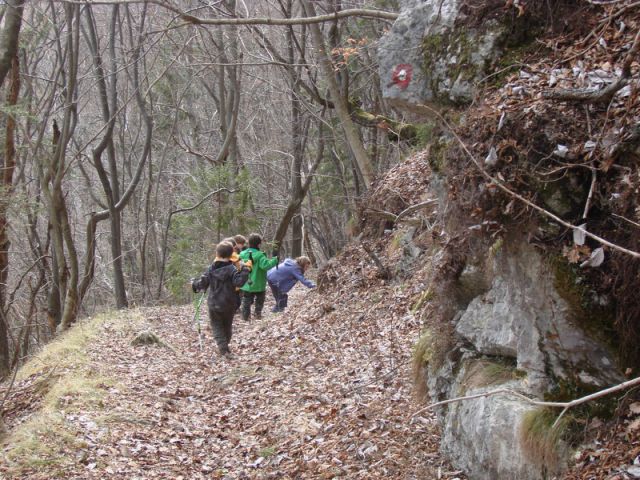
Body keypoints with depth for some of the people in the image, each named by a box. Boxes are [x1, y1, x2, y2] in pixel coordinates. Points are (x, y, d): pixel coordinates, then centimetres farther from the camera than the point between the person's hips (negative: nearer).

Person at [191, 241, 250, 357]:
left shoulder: (211, 269, -4)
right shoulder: (231, 269, -13)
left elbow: (202, 283, -3)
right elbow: (239, 282, -24)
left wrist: (194, 283, 16)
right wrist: (245, 270, -18)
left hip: (214, 305, 1)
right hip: (229, 305, -1)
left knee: (217, 326, 8)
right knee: (227, 326, 19)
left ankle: (223, 348, -9)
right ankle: (225, 346, 28)